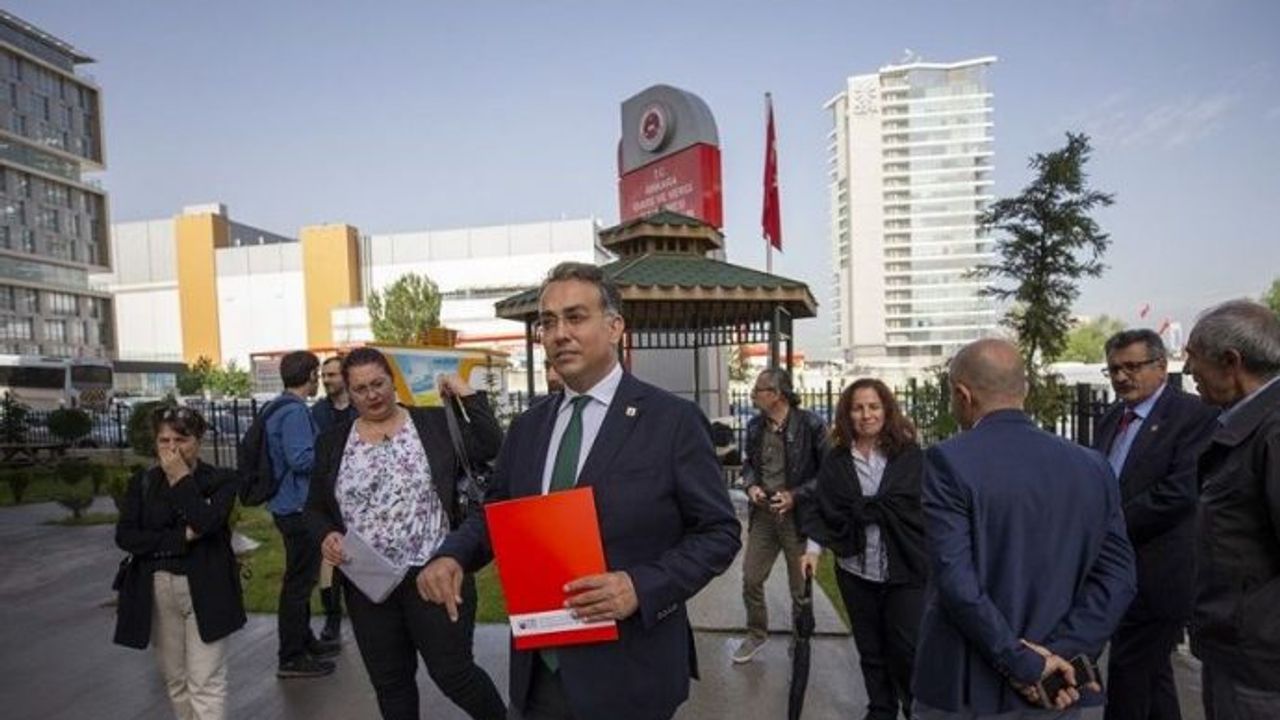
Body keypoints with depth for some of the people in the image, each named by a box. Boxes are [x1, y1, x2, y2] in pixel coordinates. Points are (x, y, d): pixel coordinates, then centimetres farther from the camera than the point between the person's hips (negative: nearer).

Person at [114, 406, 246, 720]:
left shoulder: (220, 480, -5)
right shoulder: (142, 482, 4)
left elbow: (206, 523, -21)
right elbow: (125, 536, -5)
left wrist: (181, 479, -16)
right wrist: (181, 538, -15)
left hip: (205, 590, -4)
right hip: (157, 590, 4)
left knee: (205, 683, -4)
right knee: (175, 679, 16)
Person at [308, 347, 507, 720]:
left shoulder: (435, 423, -3)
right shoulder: (333, 442, 5)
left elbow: (491, 448, -13)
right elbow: (316, 508, 12)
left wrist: (468, 395, -14)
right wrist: (326, 536, -8)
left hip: (434, 575, -4)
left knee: (453, 673, 4)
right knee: (389, 681, 17)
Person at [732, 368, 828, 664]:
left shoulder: (811, 425, -14)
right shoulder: (755, 426, 3)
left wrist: (795, 495, -18)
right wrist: (751, 485, -4)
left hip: (798, 515, -4)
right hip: (762, 514, 4)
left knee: (800, 587, 12)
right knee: (751, 579, 9)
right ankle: (756, 634, 32)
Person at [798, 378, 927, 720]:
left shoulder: (910, 455, -6)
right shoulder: (835, 460, -1)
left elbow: (901, 506, -11)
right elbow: (822, 506, -1)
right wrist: (814, 547, -10)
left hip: (905, 570, -2)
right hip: (855, 570, 2)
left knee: (908, 648, 6)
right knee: (870, 649, 16)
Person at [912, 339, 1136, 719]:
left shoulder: (948, 461, -15)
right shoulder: (1092, 466, 0)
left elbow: (955, 579, -21)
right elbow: (1117, 576, -3)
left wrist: (1025, 663, -13)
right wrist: (1061, 652, -8)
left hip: (966, 689, -4)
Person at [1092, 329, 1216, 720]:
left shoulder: (1193, 414, -11)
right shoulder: (1111, 418, 13)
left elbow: (1180, 491, -20)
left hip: (1158, 574, -8)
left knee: (1128, 675, -1)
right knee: (1152, 673, 20)